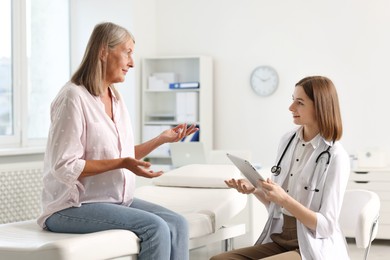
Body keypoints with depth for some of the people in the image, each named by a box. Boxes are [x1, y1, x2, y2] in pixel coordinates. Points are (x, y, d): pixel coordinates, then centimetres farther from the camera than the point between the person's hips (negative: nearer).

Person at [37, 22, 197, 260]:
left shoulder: (116, 98, 12)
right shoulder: (74, 97, -15)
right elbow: (64, 167, -18)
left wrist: (162, 139, 7)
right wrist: (121, 163, -24)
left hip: (118, 199, 8)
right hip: (74, 206, -8)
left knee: (177, 224, -13)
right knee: (155, 228, -25)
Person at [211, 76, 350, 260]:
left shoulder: (335, 157, -13)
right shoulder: (287, 141, 7)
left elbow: (326, 226, -15)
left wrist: (284, 199, -24)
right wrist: (254, 190, -4)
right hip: (279, 241, 7)